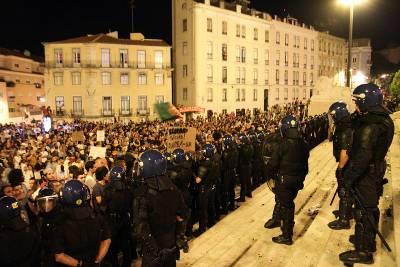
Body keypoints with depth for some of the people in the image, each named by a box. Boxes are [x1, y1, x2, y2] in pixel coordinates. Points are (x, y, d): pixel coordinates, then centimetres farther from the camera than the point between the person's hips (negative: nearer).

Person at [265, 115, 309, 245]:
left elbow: (273, 163, -18)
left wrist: (272, 174, 0)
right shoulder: (303, 144, 1)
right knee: (290, 203, 23)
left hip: (284, 179, -7)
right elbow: (305, 162, 9)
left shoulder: (284, 144, -20)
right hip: (298, 179, 7)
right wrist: (301, 177, 19)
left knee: (285, 206, 3)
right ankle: (288, 227, 39)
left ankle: (286, 236, 11)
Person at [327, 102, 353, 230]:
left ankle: (344, 220, 14)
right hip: (349, 165, 10)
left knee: (344, 192, 2)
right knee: (347, 190, 23)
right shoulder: (348, 127, 5)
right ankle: (346, 212, 41)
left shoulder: (345, 131, -26)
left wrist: (340, 168, -23)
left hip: (346, 166, -10)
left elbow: (345, 152, -30)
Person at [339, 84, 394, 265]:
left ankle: (364, 251, 15)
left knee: (363, 211, 2)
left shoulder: (370, 124, -25)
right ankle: (368, 240, 40)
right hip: (376, 171, 10)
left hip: (366, 174, -10)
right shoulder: (383, 118, 6)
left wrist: (350, 176, -22)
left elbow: (363, 155, -29)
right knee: (370, 208, 22)